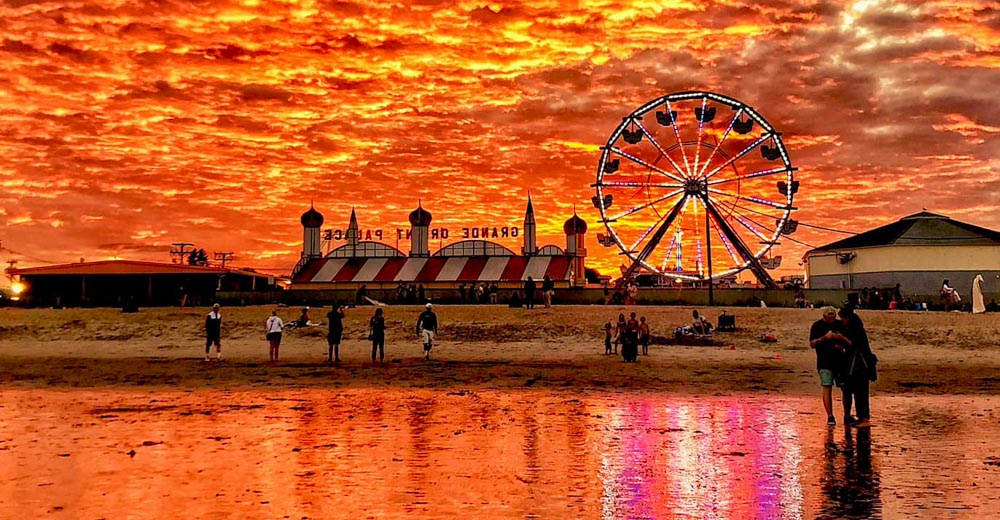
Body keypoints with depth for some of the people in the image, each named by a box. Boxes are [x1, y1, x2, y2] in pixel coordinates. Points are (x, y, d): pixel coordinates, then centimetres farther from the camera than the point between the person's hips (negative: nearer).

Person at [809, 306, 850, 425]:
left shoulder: (840, 325, 9)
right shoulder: (817, 326, 0)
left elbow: (850, 342, 13)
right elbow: (812, 344, -6)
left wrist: (841, 338, -9)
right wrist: (824, 338, -21)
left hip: (840, 361, 3)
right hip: (825, 363, -3)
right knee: (827, 388, -8)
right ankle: (830, 416, -2)